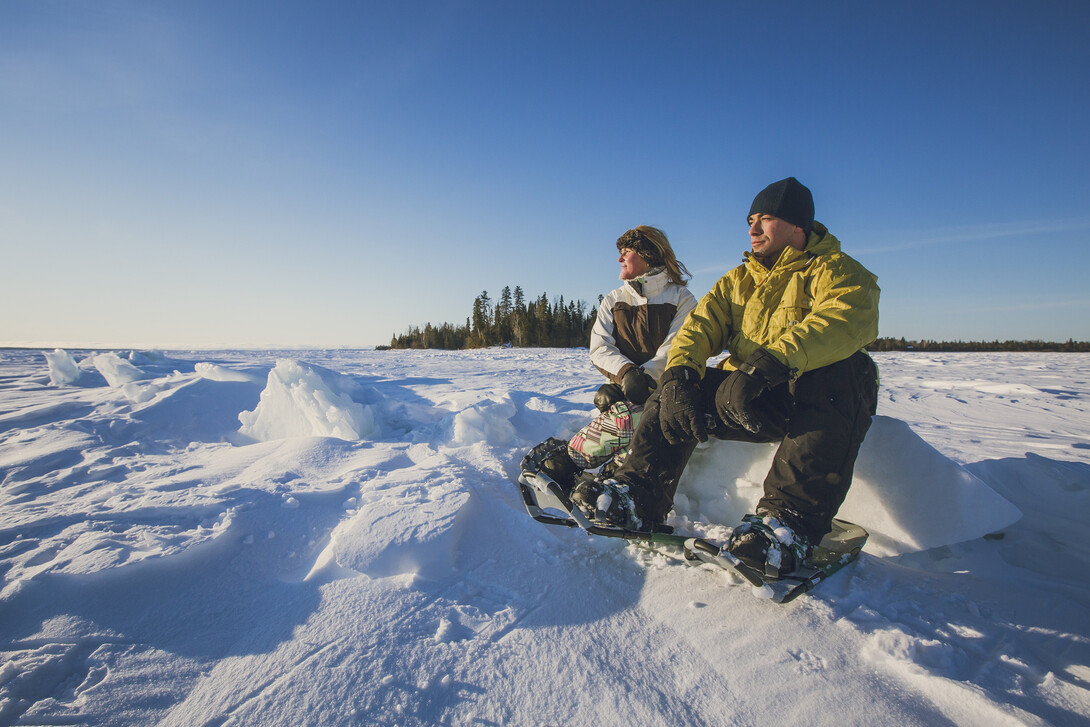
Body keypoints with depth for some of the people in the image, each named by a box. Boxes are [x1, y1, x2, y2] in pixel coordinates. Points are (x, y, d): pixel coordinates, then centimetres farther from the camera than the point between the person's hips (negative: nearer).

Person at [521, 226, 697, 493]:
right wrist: (625, 371, -18)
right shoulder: (612, 301, 20)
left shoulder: (681, 299, 9)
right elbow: (600, 349, 4)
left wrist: (642, 378, -22)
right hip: (624, 392, 2)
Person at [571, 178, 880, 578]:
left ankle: (790, 518, -40)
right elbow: (701, 324, 3)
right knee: (674, 395, -11)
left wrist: (773, 359, -41)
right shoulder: (738, 281, 17)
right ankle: (636, 493, -10)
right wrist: (680, 369, -19)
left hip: (814, 398, -5)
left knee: (837, 372, -36)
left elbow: (845, 320, -24)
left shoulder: (837, 271, -1)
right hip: (748, 399, 5)